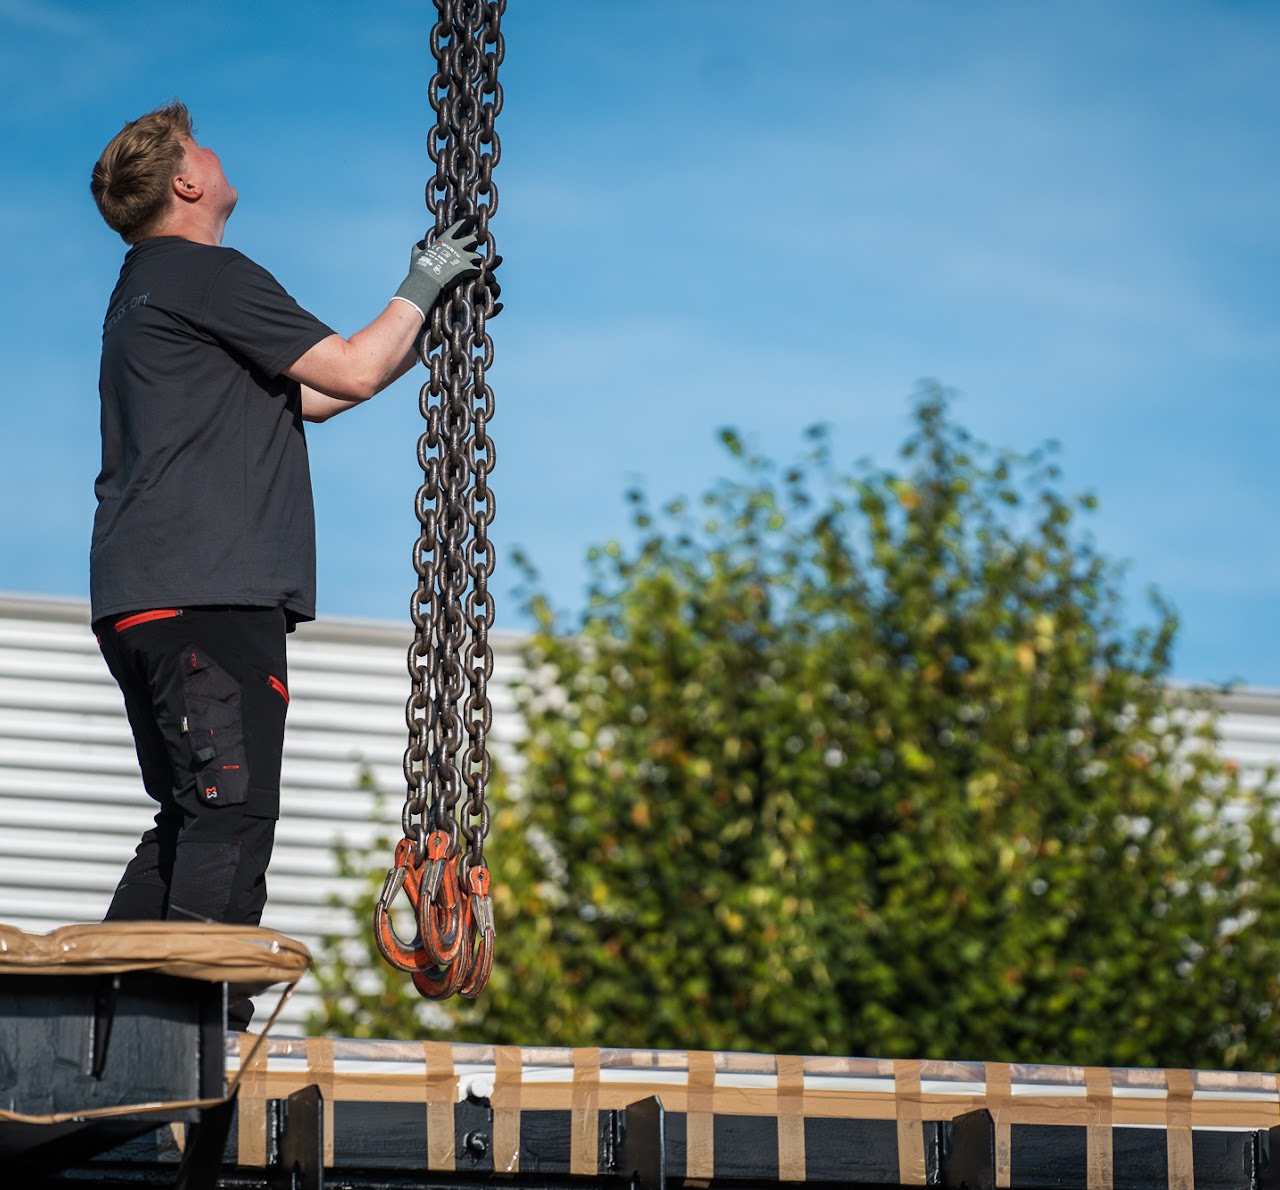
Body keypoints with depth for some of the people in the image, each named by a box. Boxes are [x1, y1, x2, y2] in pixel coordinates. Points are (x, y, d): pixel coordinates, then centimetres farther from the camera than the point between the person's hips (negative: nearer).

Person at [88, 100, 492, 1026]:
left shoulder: (146, 291, 25)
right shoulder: (205, 274, -6)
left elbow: (298, 399, 27)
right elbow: (352, 372, -7)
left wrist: (426, 336, 27)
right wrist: (420, 288, 9)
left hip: (142, 601, 10)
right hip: (207, 594, -10)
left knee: (191, 820, 13)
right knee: (231, 816, -13)